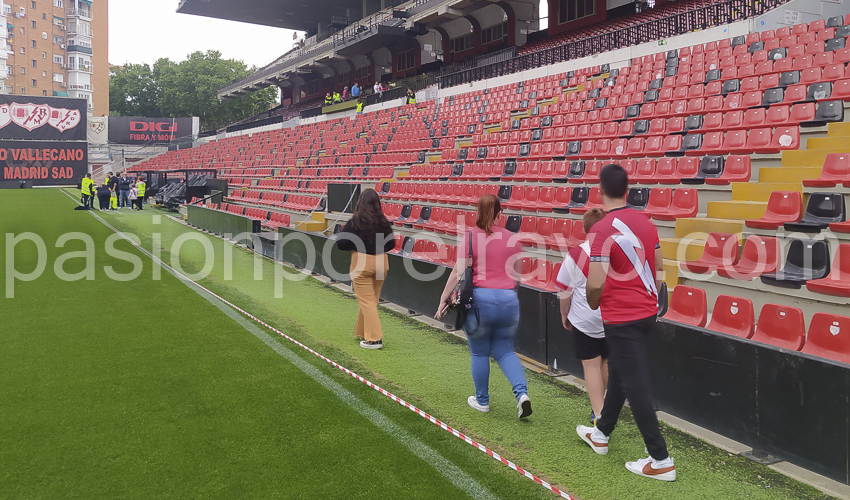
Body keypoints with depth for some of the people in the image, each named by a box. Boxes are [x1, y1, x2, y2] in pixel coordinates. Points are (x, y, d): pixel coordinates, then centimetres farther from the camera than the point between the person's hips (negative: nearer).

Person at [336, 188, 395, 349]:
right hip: (381, 262, 5)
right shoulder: (383, 221, -1)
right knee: (372, 299, 18)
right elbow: (391, 244, 8)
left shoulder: (355, 222, -12)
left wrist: (342, 232, 8)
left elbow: (341, 244, -11)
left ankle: (374, 339, 0)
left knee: (367, 301, 3)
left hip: (362, 263, -4)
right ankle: (362, 332, 31)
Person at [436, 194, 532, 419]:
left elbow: (458, 273, -9)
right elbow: (518, 275, 12)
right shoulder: (512, 238, 5)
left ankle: (482, 400, 24)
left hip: (480, 299, -3)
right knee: (505, 351, 16)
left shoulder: (470, 237, -6)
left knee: (479, 353, 13)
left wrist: (443, 299, -2)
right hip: (508, 300, 3)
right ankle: (522, 393, -2)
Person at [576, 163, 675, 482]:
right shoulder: (646, 222, 4)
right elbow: (657, 270, 11)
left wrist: (592, 304, -2)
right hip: (647, 312, 8)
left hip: (621, 318, -8)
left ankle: (661, 461, 9)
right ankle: (601, 434, 39)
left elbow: (596, 283, -22)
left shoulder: (602, 230, -19)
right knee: (618, 374, 22)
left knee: (636, 386, 1)